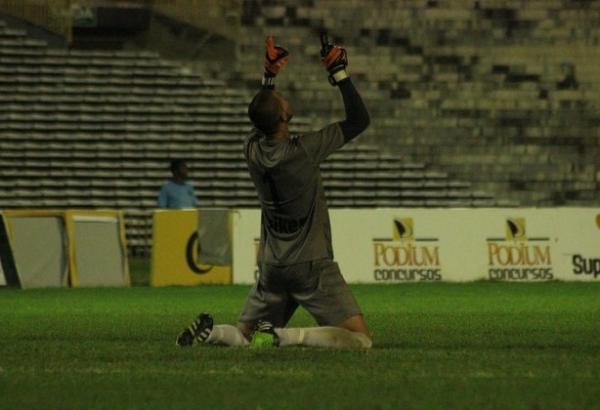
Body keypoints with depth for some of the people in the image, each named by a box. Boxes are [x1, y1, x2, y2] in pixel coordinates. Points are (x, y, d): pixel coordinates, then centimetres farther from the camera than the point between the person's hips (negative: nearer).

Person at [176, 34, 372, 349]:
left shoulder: (253, 151, -1)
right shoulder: (303, 152, -17)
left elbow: (261, 119, 25)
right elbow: (359, 120, -9)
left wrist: (269, 75, 22)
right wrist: (339, 74, -4)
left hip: (272, 266, 6)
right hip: (311, 265, -6)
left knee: (244, 337, 20)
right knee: (360, 338, -10)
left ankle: (210, 331, -12)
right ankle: (283, 336, -24)